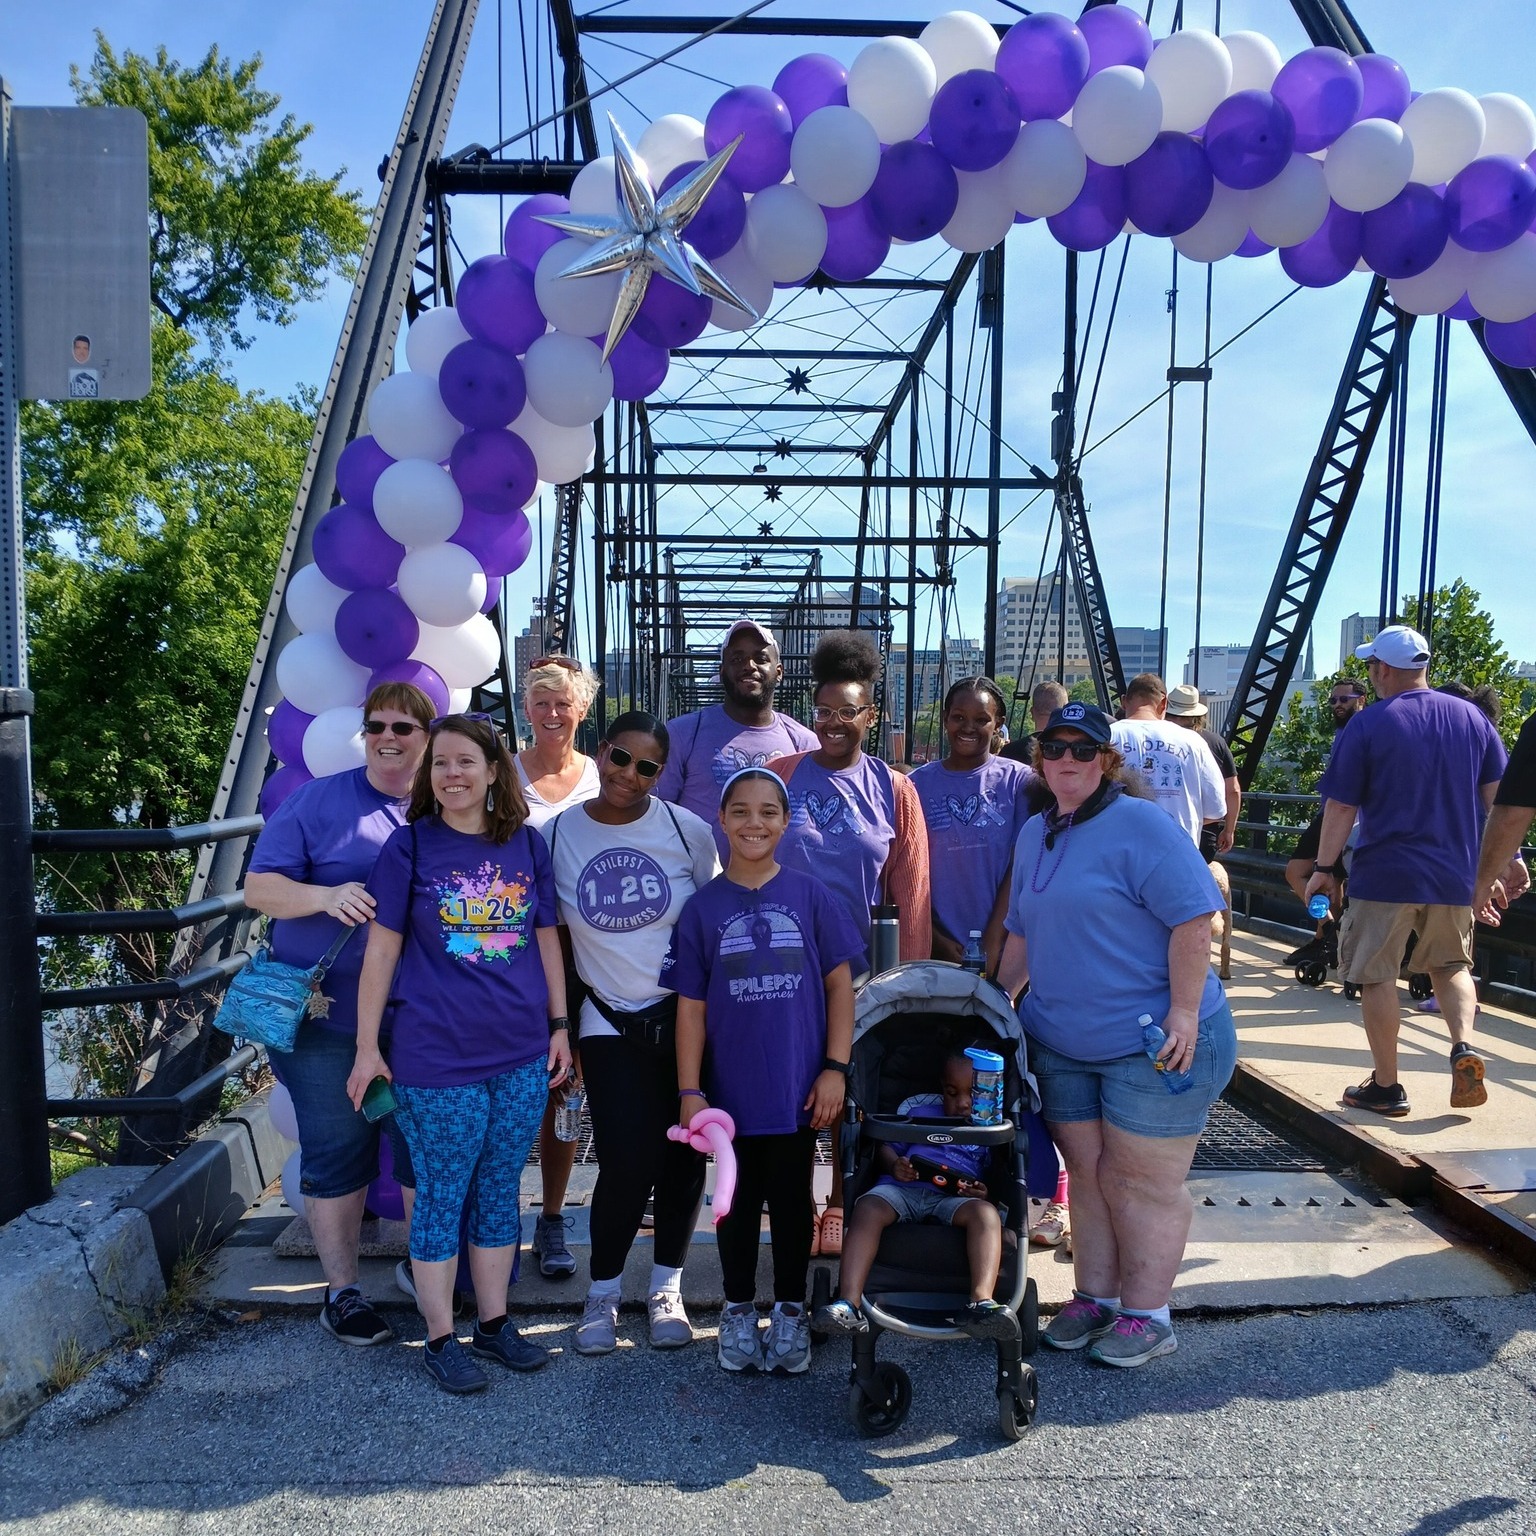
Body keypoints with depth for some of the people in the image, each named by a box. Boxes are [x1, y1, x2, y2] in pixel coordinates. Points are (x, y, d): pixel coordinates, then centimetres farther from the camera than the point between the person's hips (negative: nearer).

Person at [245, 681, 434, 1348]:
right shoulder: (318, 800, -3)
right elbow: (258, 887, -6)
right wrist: (326, 895, -25)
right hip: (329, 1020, -2)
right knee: (337, 1152, 7)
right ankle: (341, 1290, 25)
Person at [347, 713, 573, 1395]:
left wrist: (559, 1024, 10)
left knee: (499, 1193, 15)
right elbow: (382, 948, -4)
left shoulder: (527, 844, 3)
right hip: (437, 1058, -3)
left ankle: (493, 1324, 32)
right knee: (441, 1198, 8)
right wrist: (367, 1047, -3)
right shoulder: (410, 844, -6)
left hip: (522, 1056, 3)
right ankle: (440, 1340, 26)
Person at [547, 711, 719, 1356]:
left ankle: (666, 1289, 31)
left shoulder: (687, 831, -6)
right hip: (610, 1025, -1)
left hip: (686, 1017, 1)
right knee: (627, 1163, -6)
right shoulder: (557, 835, -4)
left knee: (683, 1157, 9)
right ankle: (602, 1295, 21)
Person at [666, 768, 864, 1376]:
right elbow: (691, 1006, -1)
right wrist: (689, 1091, -3)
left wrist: (836, 1067, -5)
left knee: (792, 1200, 14)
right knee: (738, 1203, 15)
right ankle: (738, 1313, 35)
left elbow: (840, 984, 0)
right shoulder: (702, 907, -3)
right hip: (731, 1090, 1)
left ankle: (790, 1313, 33)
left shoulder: (810, 896, -4)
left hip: (798, 1086, 0)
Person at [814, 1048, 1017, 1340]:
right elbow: (885, 1148, 21)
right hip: (901, 1187, 0)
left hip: (954, 1199, 0)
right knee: (868, 1208, -33)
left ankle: (982, 1302, -48)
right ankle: (848, 1304, -41)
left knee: (986, 1213, -34)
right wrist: (894, 1166, -3)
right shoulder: (919, 1112, 27)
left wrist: (984, 1192, -7)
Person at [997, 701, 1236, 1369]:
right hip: (1061, 1042, 7)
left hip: (1154, 1044, -6)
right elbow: (1023, 931, 20)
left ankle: (1146, 1316, 22)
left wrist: (1183, 1012, -22)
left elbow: (1194, 918, -18)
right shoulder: (1034, 834, 11)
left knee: (1143, 1184, 6)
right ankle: (1094, 1298, 31)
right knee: (1087, 1174, 15)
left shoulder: (1140, 826, -13)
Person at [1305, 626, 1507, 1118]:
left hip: (1385, 875, -5)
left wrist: (1324, 868, -1)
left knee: (1377, 977, 7)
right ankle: (1464, 1047, 1)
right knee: (1451, 964, 23)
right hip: (1454, 875, 5)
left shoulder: (1366, 725, -9)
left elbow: (1341, 806, -9)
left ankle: (1386, 1086, 12)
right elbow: (1499, 797, 7)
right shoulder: (1471, 716, 4)